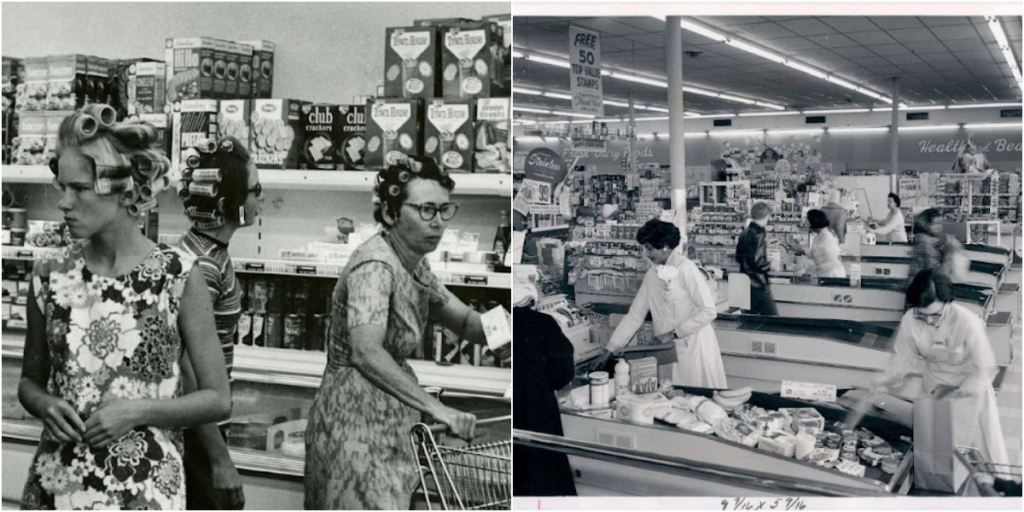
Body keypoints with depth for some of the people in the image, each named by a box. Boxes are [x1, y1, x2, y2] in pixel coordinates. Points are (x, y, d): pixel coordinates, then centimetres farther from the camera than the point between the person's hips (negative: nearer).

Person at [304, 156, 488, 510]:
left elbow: (464, 320, 11)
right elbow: (367, 354, -34)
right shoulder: (375, 265, -21)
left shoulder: (414, 264, 7)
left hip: (387, 420, 9)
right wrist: (438, 410, -38)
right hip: (356, 421, -9)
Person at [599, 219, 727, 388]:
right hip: (668, 350, 6)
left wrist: (674, 334, -13)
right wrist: (610, 349, 5)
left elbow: (709, 311, -14)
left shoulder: (686, 269, -12)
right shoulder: (652, 275, 6)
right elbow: (635, 315, 8)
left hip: (694, 348, -5)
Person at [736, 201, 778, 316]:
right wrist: (770, 265, -7)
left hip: (747, 284, 9)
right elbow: (758, 262, -23)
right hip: (758, 285, -9)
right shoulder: (758, 234, -17)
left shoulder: (745, 233, 11)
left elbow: (738, 258, 19)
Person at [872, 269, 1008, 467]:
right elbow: (903, 357, -8)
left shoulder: (968, 323, -32)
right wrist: (888, 378, -26)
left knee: (987, 451, 8)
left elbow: (986, 370, -21)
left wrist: (955, 391, -27)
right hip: (936, 388, 2)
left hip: (972, 387, -2)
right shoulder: (909, 321, -24)